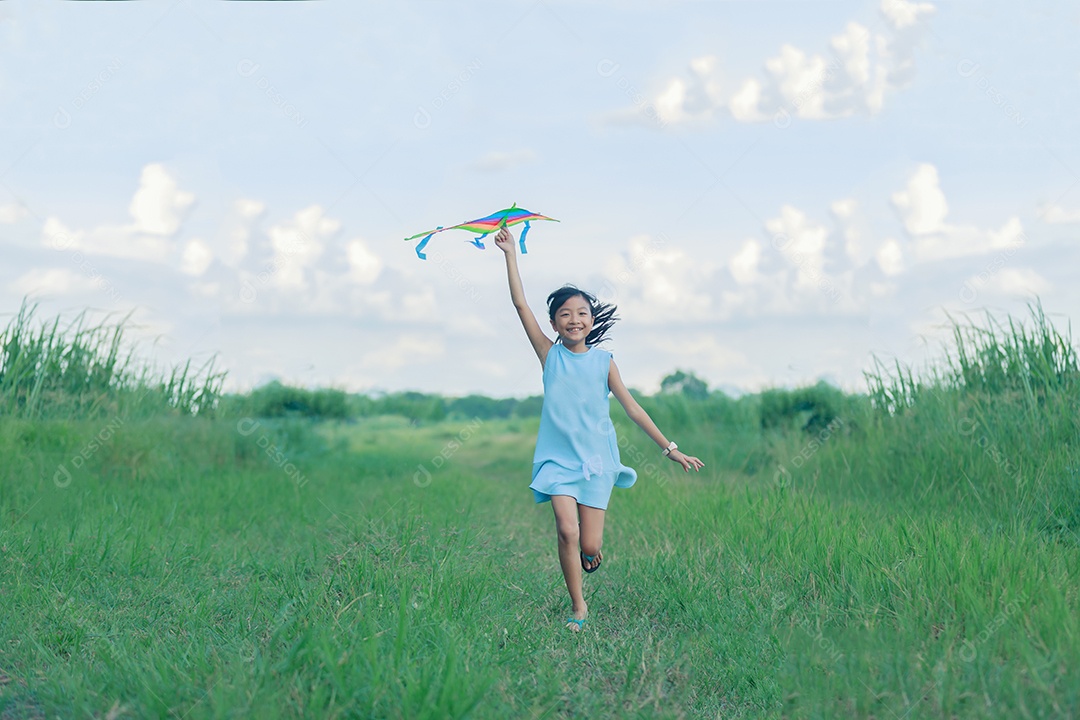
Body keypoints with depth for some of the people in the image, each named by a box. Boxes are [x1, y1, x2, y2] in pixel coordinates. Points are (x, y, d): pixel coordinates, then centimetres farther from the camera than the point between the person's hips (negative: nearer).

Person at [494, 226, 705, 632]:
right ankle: (578, 606, 3)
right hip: (559, 457, -1)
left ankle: (585, 556, 36)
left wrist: (670, 450, 1)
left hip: (596, 459, 1)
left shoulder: (603, 362, 2)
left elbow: (632, 408, 3)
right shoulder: (550, 355, 1)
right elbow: (520, 305, -4)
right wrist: (510, 254, -7)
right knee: (567, 531, -18)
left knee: (590, 546, -4)